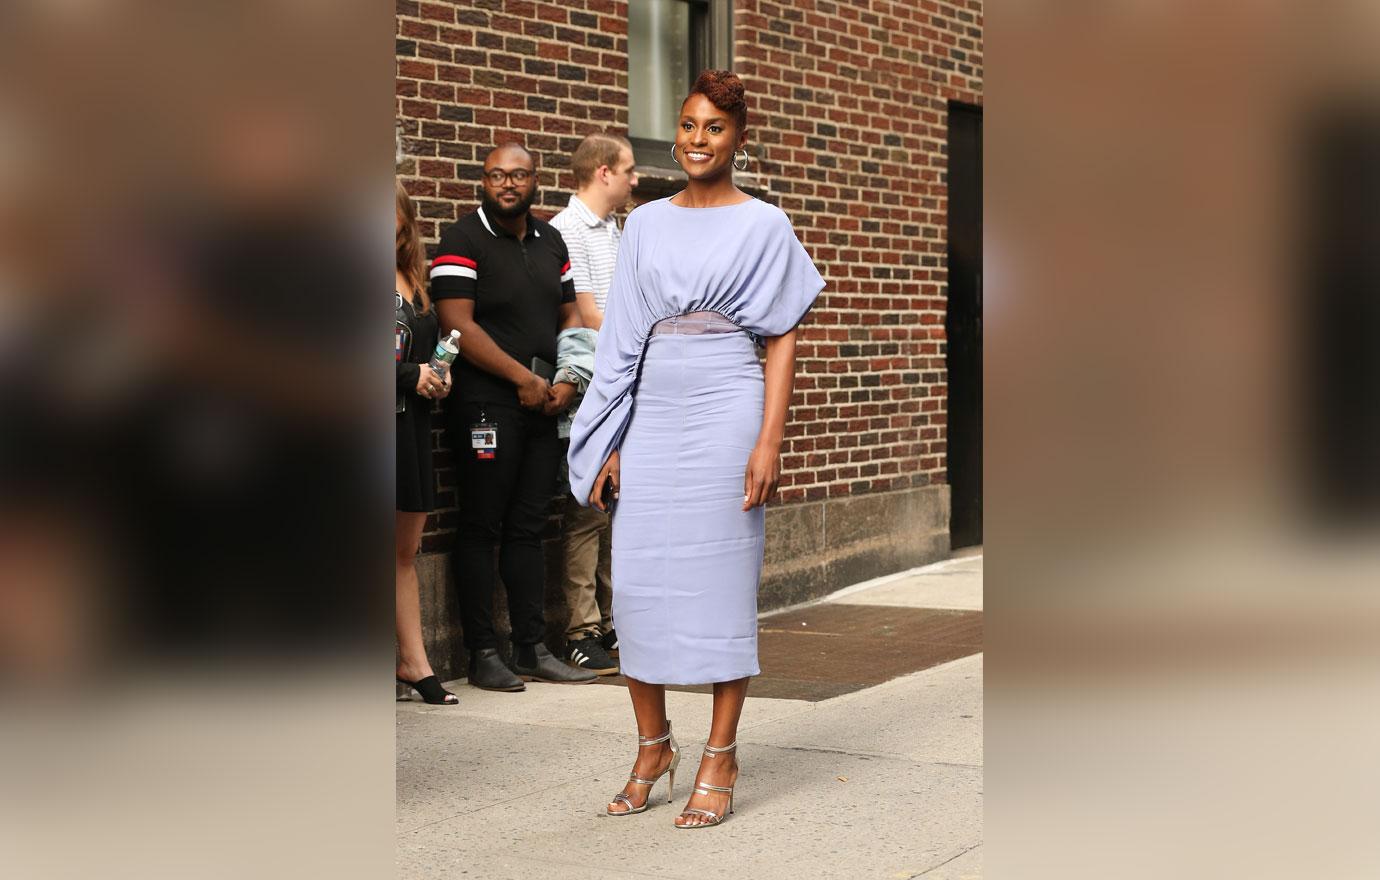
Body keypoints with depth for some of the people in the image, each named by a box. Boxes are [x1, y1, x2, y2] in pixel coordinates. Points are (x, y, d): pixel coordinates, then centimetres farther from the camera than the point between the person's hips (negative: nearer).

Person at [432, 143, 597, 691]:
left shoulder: (551, 241, 15)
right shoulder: (462, 240, -6)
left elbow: (570, 316, 18)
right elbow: (459, 325, -14)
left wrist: (567, 381, 0)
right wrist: (523, 378, -15)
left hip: (544, 405, 6)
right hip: (486, 405, -6)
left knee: (528, 528, 10)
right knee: (481, 529, -2)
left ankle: (532, 649, 15)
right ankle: (482, 655, 3)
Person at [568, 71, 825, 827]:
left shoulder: (763, 226, 3)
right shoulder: (645, 225, 13)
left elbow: (783, 339, 0)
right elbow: (622, 339, 12)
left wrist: (770, 439, -10)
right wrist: (609, 442, 7)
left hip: (726, 412, -4)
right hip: (651, 416, 4)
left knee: (721, 581, -1)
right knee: (636, 581, 2)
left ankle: (720, 759, 7)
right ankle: (653, 747, 17)